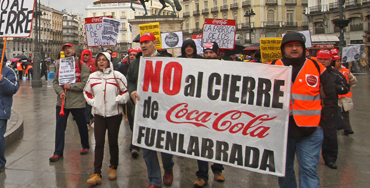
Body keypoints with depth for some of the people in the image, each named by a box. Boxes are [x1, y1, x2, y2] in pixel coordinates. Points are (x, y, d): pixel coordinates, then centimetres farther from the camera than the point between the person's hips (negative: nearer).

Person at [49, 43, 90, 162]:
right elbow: (55, 82, 7)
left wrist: (70, 86, -15)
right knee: (59, 127, 1)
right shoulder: (60, 65, 9)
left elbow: (85, 83, -11)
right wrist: (60, 91, -11)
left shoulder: (81, 66, -4)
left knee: (82, 126, 12)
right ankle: (58, 152, 7)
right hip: (61, 102, 3)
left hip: (77, 102, -3)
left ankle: (85, 147, 33)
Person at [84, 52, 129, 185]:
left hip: (114, 113, -2)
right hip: (99, 114, 2)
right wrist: (92, 102, 4)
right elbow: (87, 92, 18)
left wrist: (117, 100, -12)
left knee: (113, 142, 8)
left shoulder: (117, 76, -4)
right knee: (99, 143, -1)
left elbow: (126, 92, 0)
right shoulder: (92, 77, 6)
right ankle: (97, 174, 0)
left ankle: (113, 168, 27)